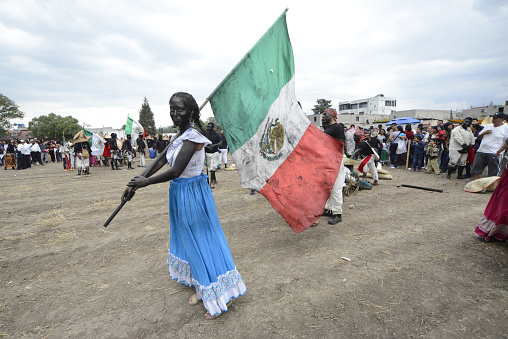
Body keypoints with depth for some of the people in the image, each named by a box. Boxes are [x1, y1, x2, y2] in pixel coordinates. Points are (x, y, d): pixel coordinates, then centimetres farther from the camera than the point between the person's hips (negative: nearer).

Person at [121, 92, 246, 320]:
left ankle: (221, 296, 20)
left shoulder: (192, 136, -20)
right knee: (191, 241, 20)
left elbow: (175, 171, -25)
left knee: (202, 242, 1)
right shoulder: (182, 134, 10)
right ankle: (202, 288, 41)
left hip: (192, 194, -10)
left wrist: (145, 182, -10)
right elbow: (161, 159, 10)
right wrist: (135, 184, 5)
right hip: (181, 193, 10)